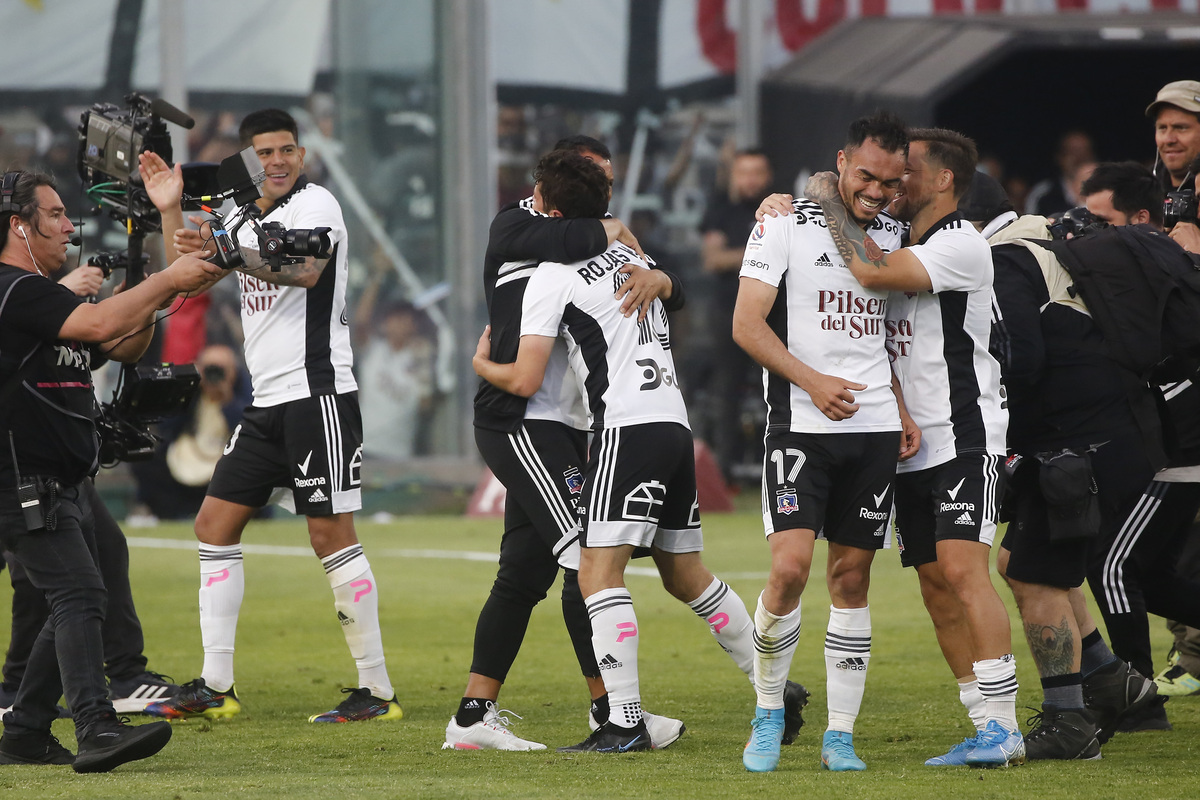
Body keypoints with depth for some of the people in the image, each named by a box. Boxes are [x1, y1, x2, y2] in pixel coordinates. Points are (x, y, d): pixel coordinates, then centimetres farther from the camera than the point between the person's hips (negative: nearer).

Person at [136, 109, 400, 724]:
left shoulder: (314, 203, -9)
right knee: (215, 523, 6)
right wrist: (171, 212, 16)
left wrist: (229, 253, -41)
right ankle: (215, 687, 10)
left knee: (332, 535, -11)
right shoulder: (245, 217, 18)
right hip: (267, 401, 9)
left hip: (317, 392, -9)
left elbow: (304, 269, -29)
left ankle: (378, 691, -8)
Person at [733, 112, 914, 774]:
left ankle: (840, 735, 9)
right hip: (801, 427, -4)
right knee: (790, 567, -17)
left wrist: (905, 410, 7)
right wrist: (813, 382, -18)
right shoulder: (787, 226, -3)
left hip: (875, 430, 4)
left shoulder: (892, 237, 13)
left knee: (851, 576, 4)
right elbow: (747, 326, -7)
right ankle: (768, 712, 3)